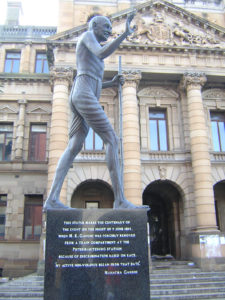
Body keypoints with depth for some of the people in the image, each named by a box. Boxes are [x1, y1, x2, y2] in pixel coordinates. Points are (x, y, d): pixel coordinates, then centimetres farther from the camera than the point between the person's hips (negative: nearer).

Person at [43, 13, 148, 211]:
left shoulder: (91, 54, 33)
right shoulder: (87, 35, 7)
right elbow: (102, 54, -15)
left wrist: (111, 83, 19)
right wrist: (125, 34, -19)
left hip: (80, 99, 10)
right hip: (85, 96, -10)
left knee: (73, 148, -3)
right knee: (112, 140, -16)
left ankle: (52, 199, -10)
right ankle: (120, 200, -21)